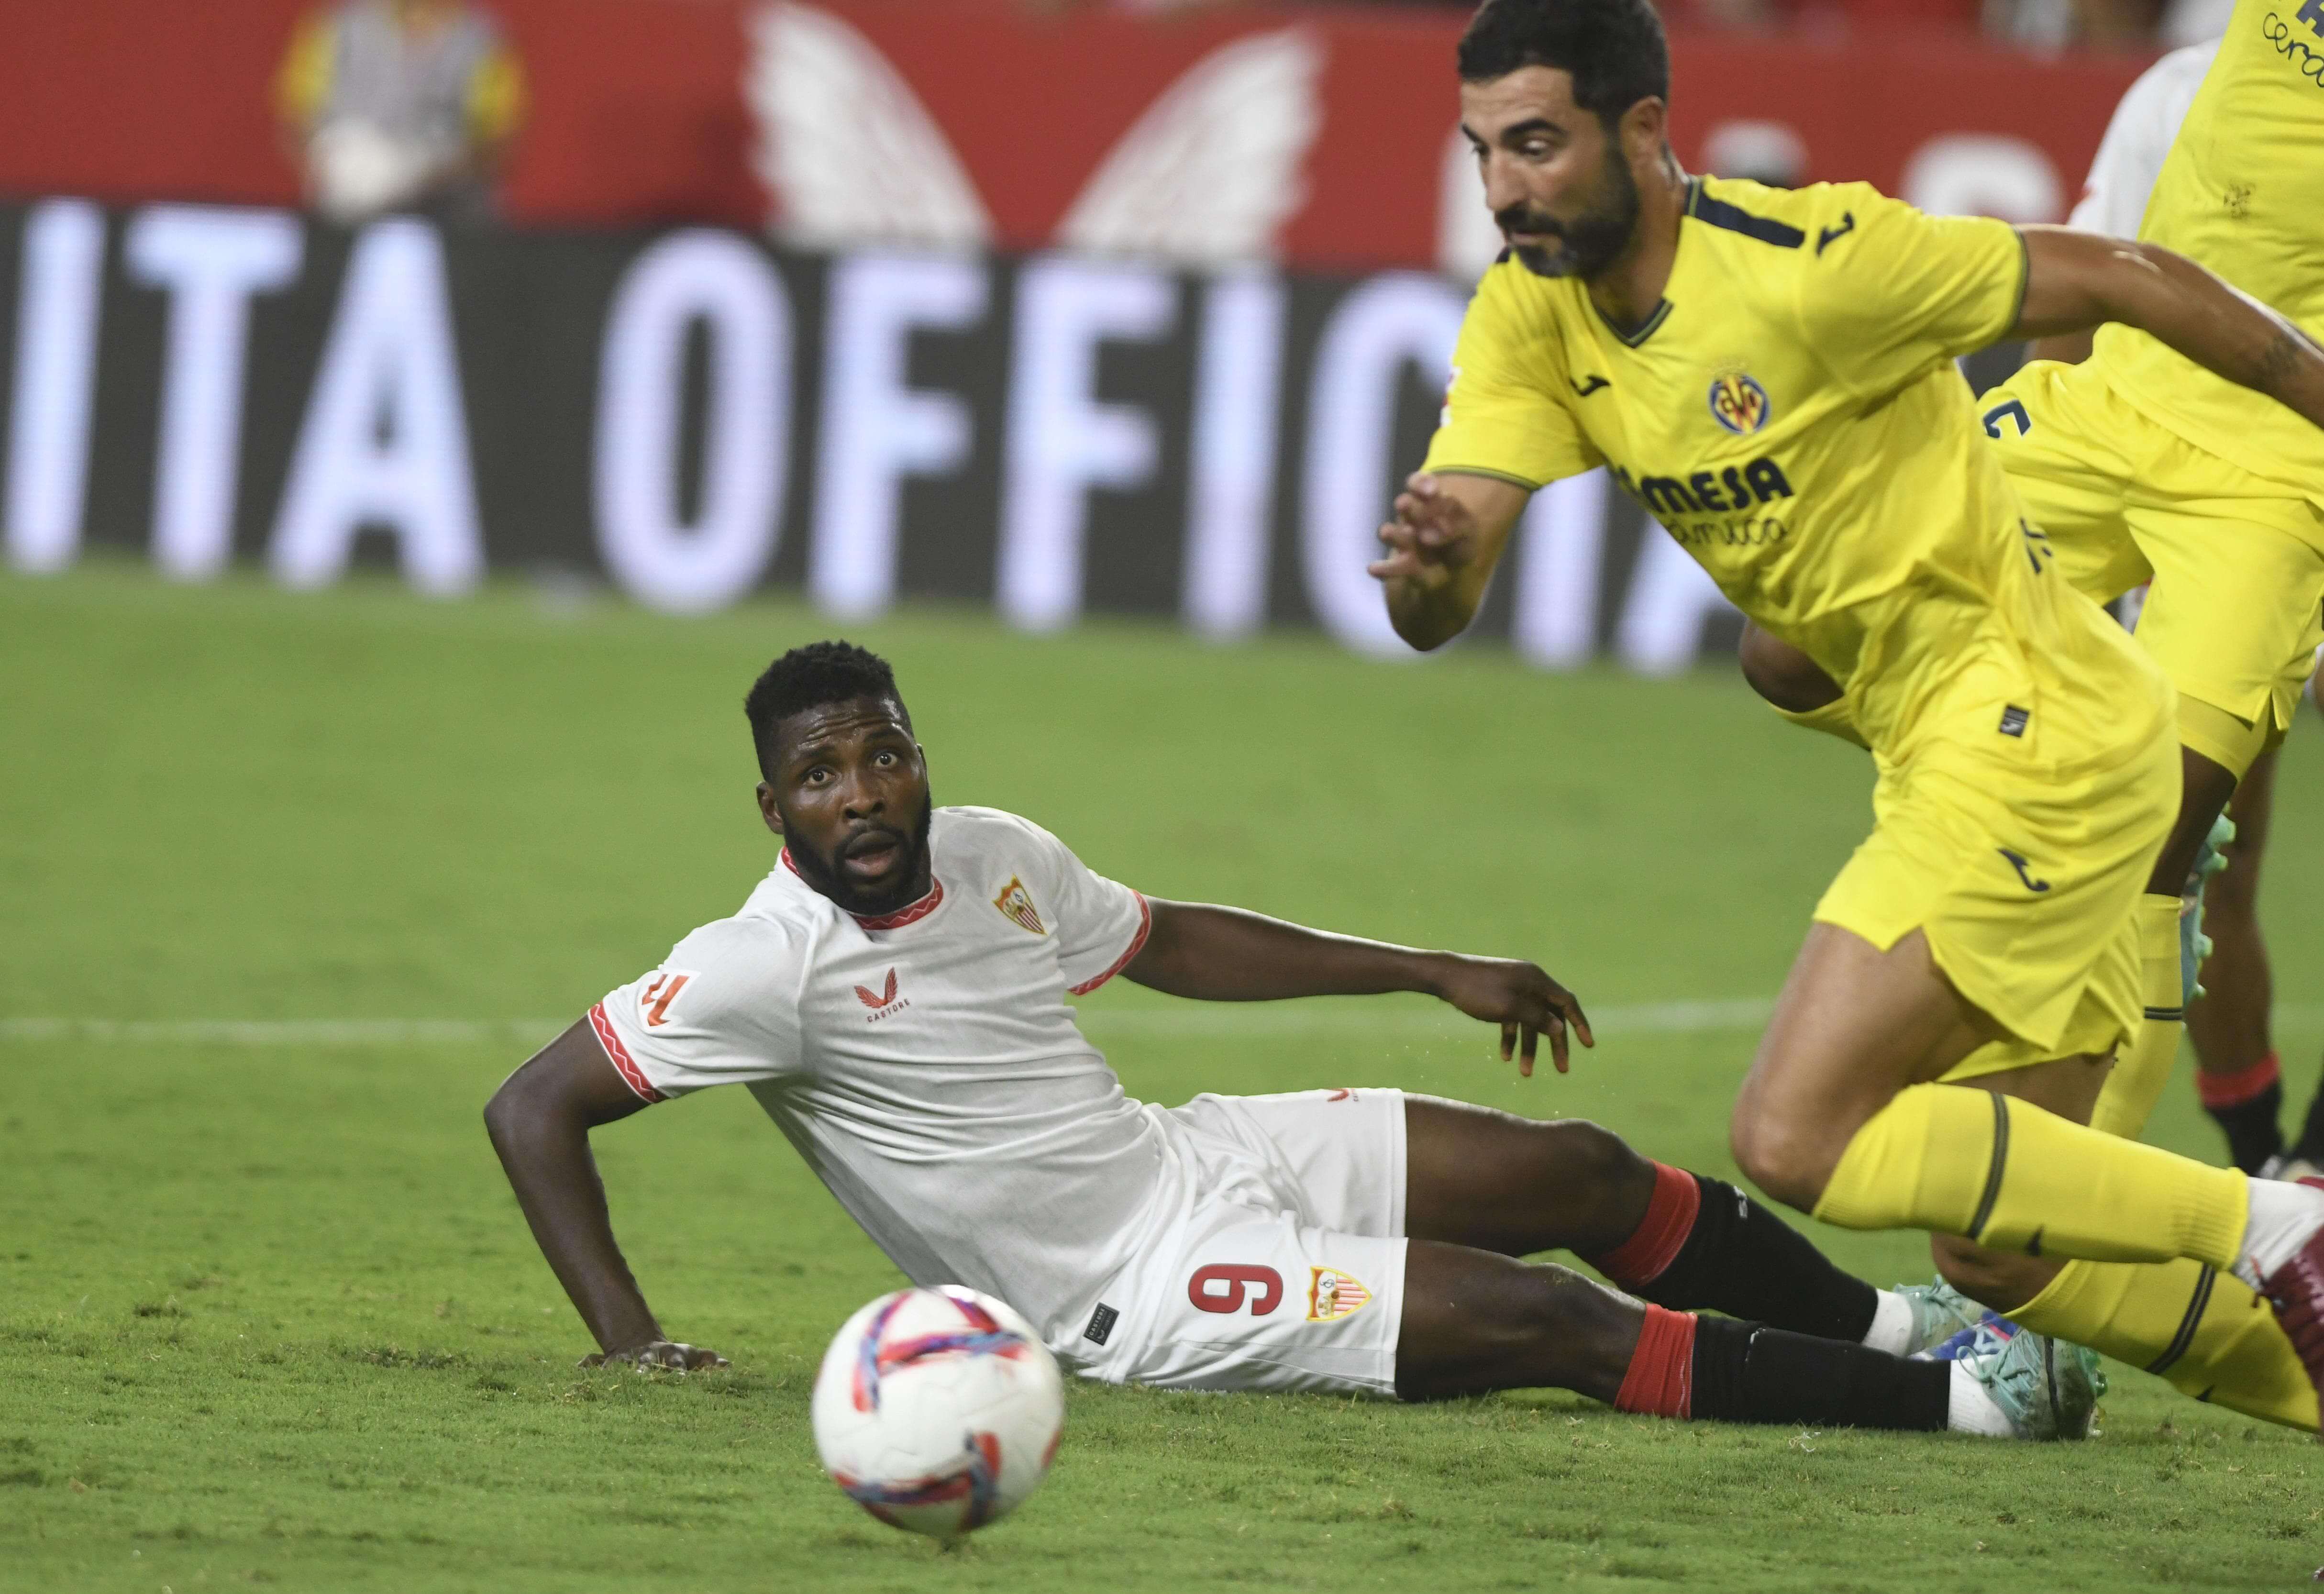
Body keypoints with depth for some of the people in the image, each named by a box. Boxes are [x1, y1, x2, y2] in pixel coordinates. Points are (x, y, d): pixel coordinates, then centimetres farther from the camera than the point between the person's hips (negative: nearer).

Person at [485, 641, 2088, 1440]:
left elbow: (1170, 941, 17)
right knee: (1544, 1320, -15)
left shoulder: (989, 856, 0)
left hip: (1181, 1158, 8)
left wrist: (1437, 970, 21)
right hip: (1141, 1299, -7)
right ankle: (1952, 1404, -9)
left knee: (1583, 1174, 6)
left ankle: (1898, 1324, 28)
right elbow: (532, 1109, -19)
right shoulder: (768, 969, -21)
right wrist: (627, 1335, -26)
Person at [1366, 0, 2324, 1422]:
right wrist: (1426, 565, -32)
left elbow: (2115, 281, -10)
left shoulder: (1807, 263, -20)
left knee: (1798, 1141, -16)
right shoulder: (1531, 316, 1)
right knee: (2009, 1252, 9)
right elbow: (1438, 608, -8)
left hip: (2036, 730, -8)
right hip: (1941, 753, 8)